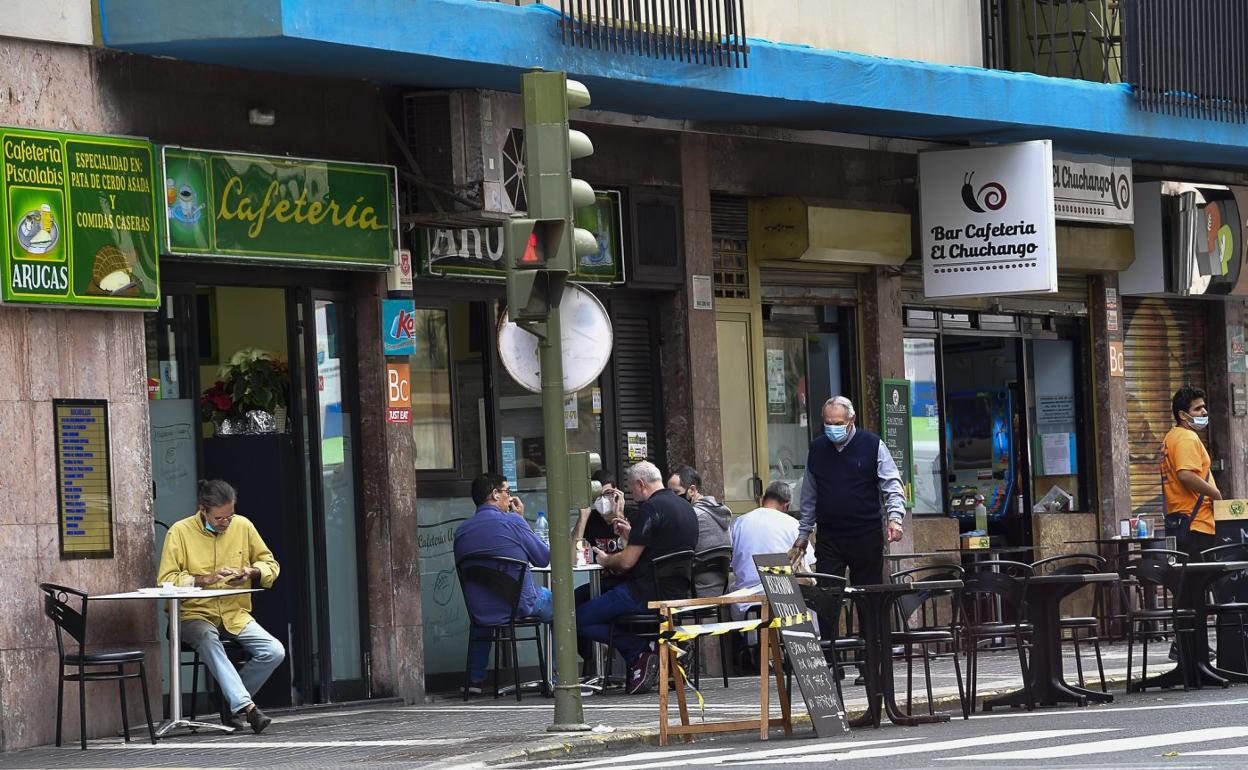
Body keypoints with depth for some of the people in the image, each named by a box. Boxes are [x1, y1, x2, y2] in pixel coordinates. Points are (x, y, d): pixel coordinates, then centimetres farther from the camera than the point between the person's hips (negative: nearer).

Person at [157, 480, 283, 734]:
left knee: (275, 652, -20)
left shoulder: (242, 526, 5)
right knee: (208, 639, -40)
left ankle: (232, 701, -3)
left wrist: (252, 572, -8)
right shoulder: (180, 532, -6)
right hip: (195, 615, -4)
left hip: (236, 615, 4)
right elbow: (165, 580, -11)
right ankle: (245, 706, -44)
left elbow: (270, 564, 15)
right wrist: (204, 580, -22)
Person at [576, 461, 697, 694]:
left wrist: (605, 560, 5)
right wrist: (630, 537, 23)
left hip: (647, 596, -9)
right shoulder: (686, 508, 14)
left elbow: (627, 561, -15)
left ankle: (641, 653, -10)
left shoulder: (651, 508, -14)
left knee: (579, 618, -4)